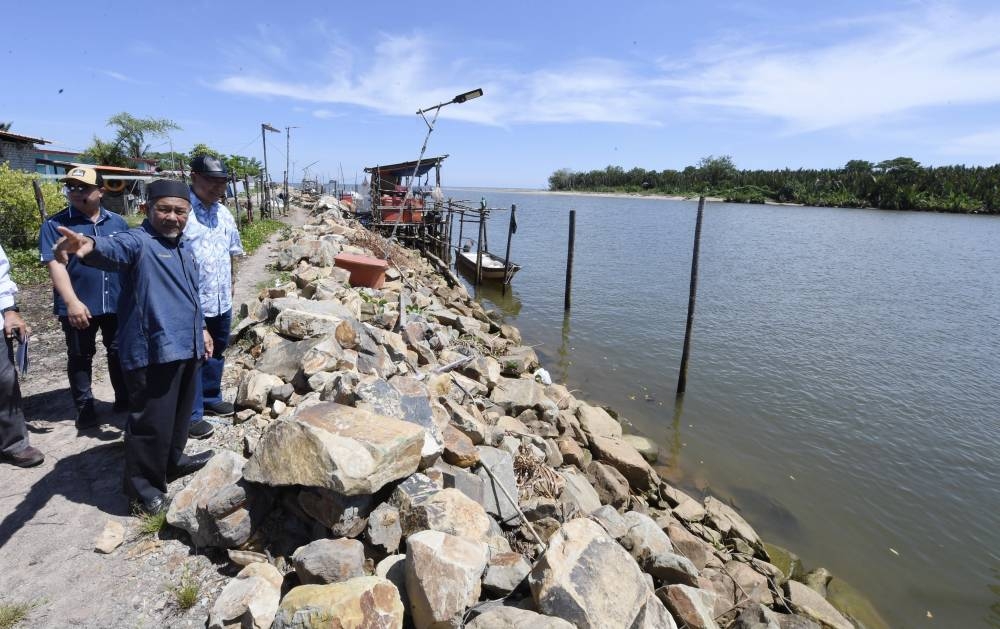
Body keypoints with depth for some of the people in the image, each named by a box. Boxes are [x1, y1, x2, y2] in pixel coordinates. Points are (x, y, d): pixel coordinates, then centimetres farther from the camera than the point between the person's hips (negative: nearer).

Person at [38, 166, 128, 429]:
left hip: (118, 302, 3)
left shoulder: (118, 223, 5)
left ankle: (124, 398, 29)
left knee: (120, 352, 14)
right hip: (78, 306, -2)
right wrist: (72, 302, -23)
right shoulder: (55, 225, -6)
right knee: (80, 357, 11)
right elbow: (55, 264, -14)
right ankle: (84, 407, 24)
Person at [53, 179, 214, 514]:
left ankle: (173, 461, 43)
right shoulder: (138, 241, -14)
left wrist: (200, 328, 26)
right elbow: (115, 249, -39)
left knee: (179, 413, 23)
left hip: (185, 348, 9)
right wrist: (91, 246, -61)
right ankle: (143, 486, 18)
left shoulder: (185, 246, 13)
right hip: (151, 352, -8)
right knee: (152, 422, 0)